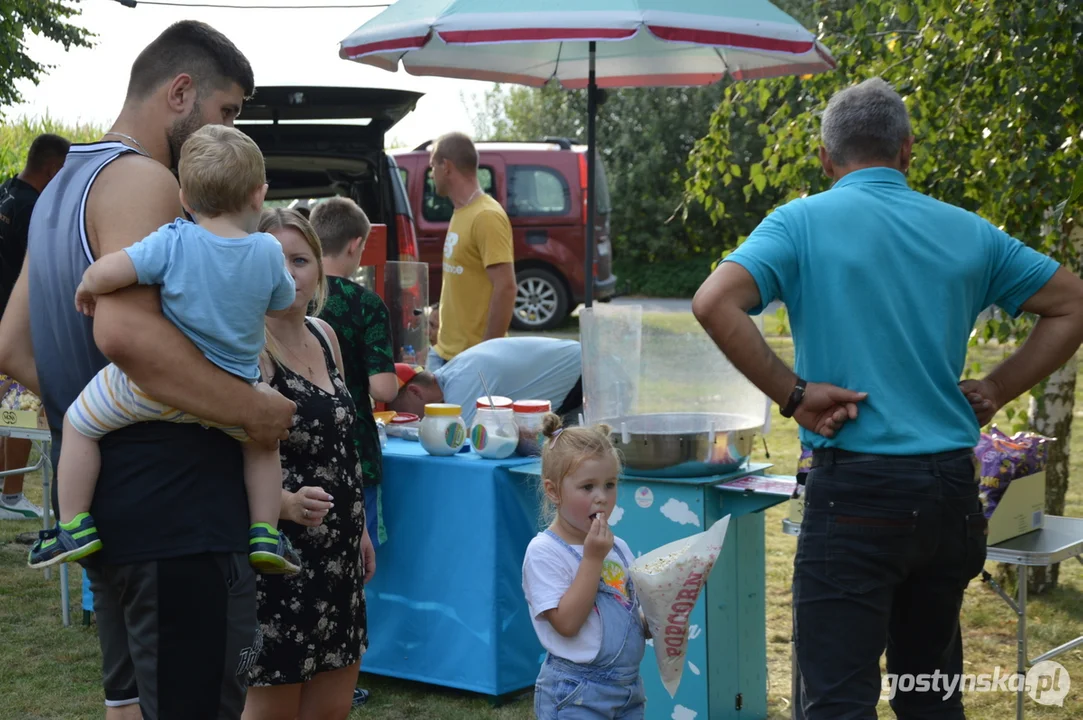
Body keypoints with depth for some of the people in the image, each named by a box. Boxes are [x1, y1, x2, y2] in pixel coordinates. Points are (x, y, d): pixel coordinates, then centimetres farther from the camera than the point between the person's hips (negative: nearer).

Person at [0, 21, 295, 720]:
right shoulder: (142, 181, -14)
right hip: (177, 509, -10)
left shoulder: (64, 187, 17)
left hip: (105, 504, 10)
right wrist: (254, 409, -23)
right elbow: (124, 331, -30)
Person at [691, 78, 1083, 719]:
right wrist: (996, 391, 12)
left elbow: (714, 303, -18)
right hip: (952, 487, 5)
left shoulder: (804, 222, -4)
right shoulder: (968, 232, 8)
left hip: (856, 486, -5)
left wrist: (792, 394, -12)